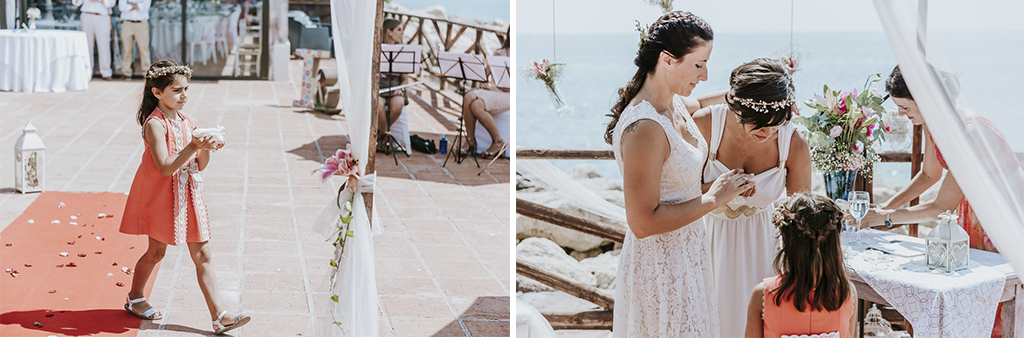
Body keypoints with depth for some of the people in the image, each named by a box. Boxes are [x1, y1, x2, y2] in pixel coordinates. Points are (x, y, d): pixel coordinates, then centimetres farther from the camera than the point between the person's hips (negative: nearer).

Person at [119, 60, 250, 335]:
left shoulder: (187, 121, 5)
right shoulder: (155, 124, -16)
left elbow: (199, 166, 7)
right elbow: (165, 168, -25)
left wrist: (206, 150, -12)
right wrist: (193, 147, -32)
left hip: (188, 196, 6)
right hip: (162, 197, -6)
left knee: (202, 255, 2)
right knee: (156, 251, 11)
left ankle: (219, 315, 0)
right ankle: (135, 298, 36)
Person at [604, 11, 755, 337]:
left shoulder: (675, 105, 0)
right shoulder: (644, 129, -29)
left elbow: (700, 102, 27)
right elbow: (642, 222, -29)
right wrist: (713, 199, -21)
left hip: (685, 252, 9)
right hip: (659, 269, -9)